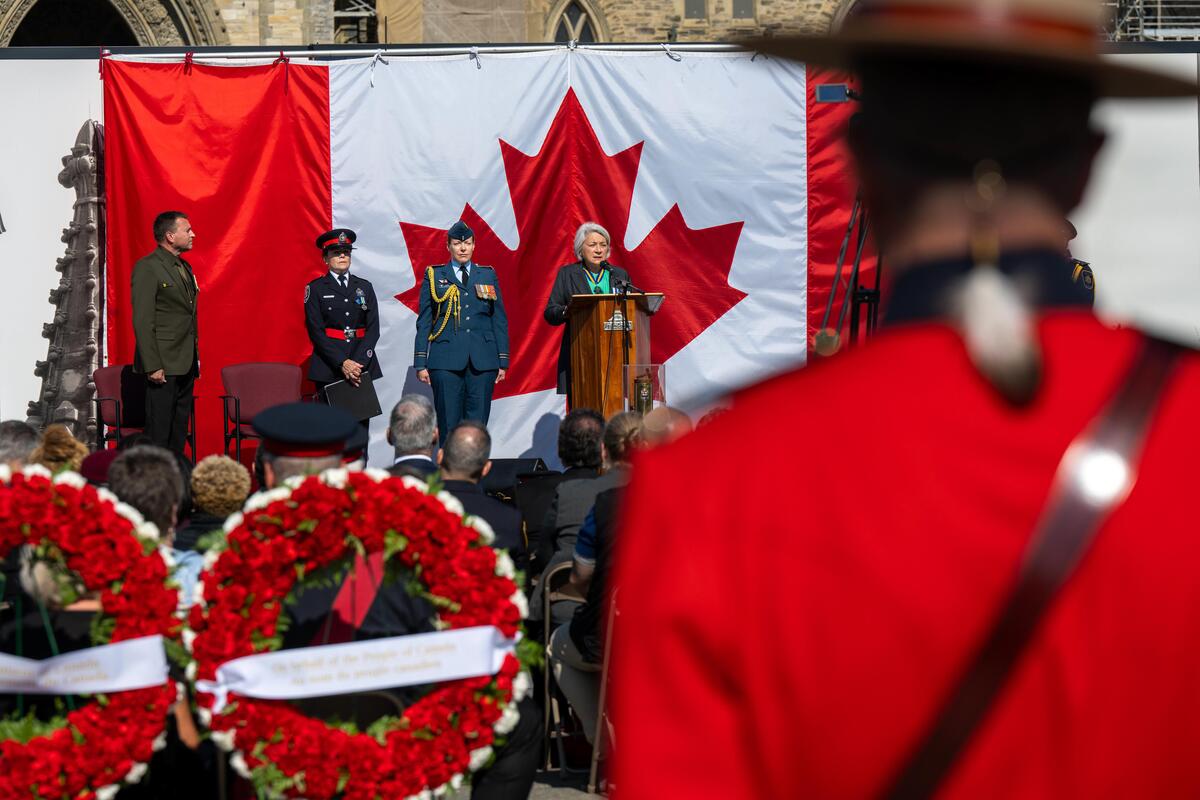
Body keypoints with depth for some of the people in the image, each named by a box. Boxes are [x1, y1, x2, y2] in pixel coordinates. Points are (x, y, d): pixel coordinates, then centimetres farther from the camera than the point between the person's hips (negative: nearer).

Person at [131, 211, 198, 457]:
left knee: (180, 431, 10)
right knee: (159, 433, -7)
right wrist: (152, 366, -19)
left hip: (186, 364, 8)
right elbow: (142, 321, -15)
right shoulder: (147, 268, -10)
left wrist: (195, 359, 15)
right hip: (164, 365, -8)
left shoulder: (185, 267, 17)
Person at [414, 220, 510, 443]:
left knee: (478, 425, -1)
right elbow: (424, 322, 7)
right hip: (446, 361, -2)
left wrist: (503, 361, 7)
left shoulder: (488, 275, 13)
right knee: (448, 426, -3)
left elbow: (500, 320, 13)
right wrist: (421, 363, 0)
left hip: (483, 361, 2)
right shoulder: (434, 276, 9)